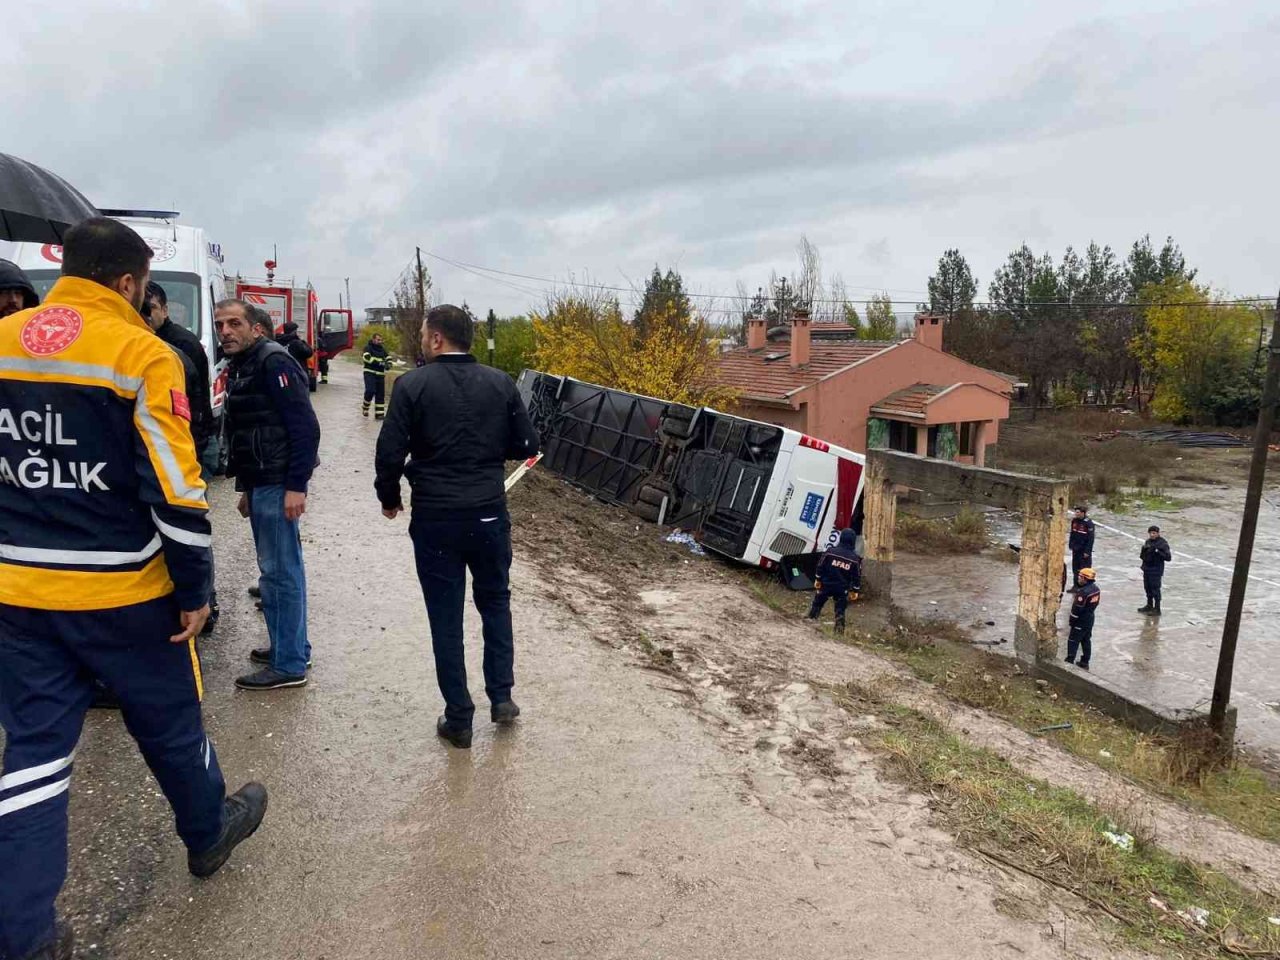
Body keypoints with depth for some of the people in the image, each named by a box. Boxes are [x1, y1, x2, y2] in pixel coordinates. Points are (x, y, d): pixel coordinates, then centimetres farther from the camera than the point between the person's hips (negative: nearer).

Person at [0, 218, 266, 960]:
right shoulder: (142, 354, -14)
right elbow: (176, 491, -17)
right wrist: (196, 588, -8)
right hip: (122, 590, -4)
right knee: (170, 724, 17)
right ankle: (210, 832, 40)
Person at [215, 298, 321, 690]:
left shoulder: (273, 362, -12)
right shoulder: (239, 369, 18)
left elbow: (305, 426, -19)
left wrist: (297, 486, -23)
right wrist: (246, 488, 23)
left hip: (278, 484, -10)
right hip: (261, 483, 10)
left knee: (280, 571, -4)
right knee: (279, 569, 16)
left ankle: (289, 665, 4)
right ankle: (292, 647, 27)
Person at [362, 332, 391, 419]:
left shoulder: (383, 349, 15)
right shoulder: (368, 348, -2)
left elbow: (388, 359, 10)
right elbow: (367, 357, -19)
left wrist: (388, 364, -14)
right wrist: (379, 363, -28)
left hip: (380, 375, 5)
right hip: (369, 373, -5)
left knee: (380, 394, 3)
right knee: (370, 391, -19)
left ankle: (379, 413, 8)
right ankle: (365, 409, 2)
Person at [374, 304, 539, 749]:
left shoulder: (413, 385, -7)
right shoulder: (500, 383, -1)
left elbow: (390, 452, -9)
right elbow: (527, 446, 3)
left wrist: (390, 499, 8)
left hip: (435, 518, -2)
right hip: (489, 513, 2)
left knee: (445, 616, 9)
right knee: (495, 601, 22)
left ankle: (459, 718, 16)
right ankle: (501, 696, 22)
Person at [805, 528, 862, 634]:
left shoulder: (831, 551, -9)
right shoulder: (855, 558, -6)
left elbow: (820, 566, -4)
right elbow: (857, 576, -2)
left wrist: (818, 580, 7)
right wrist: (855, 590, 8)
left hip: (826, 585, 0)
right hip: (842, 589, 0)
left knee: (817, 604, 15)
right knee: (840, 610, 8)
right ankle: (839, 629, 4)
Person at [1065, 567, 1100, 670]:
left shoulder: (1083, 592, -27)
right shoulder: (1096, 589, 1)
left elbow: (1077, 609, -23)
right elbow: (1095, 604, 12)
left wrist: (1072, 621, -11)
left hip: (1081, 621, -9)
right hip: (1090, 619, 9)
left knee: (1073, 641, 1)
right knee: (1086, 640, 17)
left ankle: (1070, 661, 3)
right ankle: (1085, 662, 25)